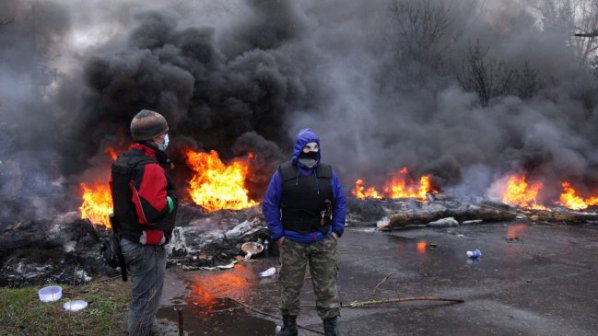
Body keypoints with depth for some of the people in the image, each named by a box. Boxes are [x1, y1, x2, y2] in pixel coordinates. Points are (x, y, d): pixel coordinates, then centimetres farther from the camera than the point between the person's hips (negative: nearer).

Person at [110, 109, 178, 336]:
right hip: (146, 246, -10)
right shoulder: (149, 168, -26)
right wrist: (172, 198, -16)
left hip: (128, 240, 10)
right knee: (146, 299, 5)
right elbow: (152, 211, -33)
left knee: (141, 295, 26)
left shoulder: (122, 162, 6)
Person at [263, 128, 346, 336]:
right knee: (290, 286, 9)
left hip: (323, 242, 2)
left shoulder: (328, 174, 3)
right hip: (292, 242, -1)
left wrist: (337, 231, 3)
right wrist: (278, 234, -5)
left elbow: (340, 203, 10)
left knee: (327, 286, 6)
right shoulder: (283, 174, -4)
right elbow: (270, 205, 0)